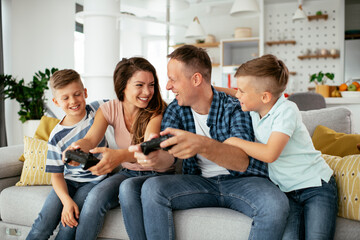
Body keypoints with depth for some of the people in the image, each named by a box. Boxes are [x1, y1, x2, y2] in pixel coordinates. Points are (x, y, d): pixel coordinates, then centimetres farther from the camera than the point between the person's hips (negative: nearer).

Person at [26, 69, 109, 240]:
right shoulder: (56, 137, -7)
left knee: (70, 224, -23)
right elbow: (57, 175, -5)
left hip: (94, 180, -1)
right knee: (46, 219, -19)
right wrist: (66, 200, -22)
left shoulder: (97, 109, -6)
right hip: (68, 180, 1)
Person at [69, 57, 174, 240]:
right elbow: (90, 139, -17)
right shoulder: (110, 109, -3)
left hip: (158, 175, -3)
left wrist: (120, 155, -54)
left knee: (130, 189, -35)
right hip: (127, 173, 3)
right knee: (95, 197, -27)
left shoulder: (158, 111, -15)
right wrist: (77, 148, -43)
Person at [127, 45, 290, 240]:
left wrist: (202, 145, -49)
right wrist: (155, 156, -38)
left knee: (276, 204, -33)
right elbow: (169, 153, -11)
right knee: (151, 189, -22)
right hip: (200, 181, 3)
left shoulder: (234, 107, -13)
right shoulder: (176, 110, 2)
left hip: (242, 180, -3)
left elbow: (243, 162, -28)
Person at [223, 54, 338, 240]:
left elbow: (270, 154, -26)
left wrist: (234, 141, -15)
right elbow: (235, 96, 26)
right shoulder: (254, 109, 3)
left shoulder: (286, 110, -17)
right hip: (286, 190, 5)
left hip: (316, 185, -5)